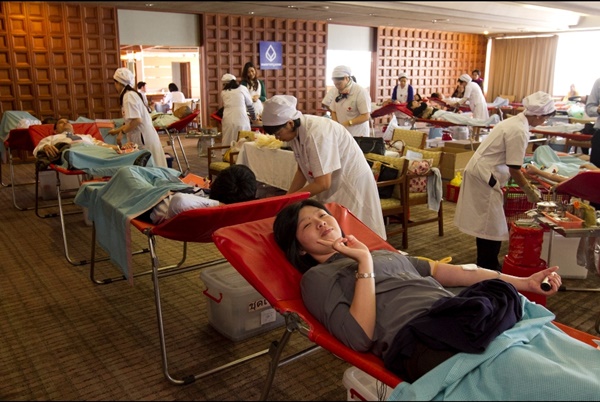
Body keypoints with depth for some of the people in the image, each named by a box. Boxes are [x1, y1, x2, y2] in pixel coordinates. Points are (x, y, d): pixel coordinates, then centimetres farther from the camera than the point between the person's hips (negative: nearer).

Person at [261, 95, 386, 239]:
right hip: (333, 185, 8)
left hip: (351, 183, -8)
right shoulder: (296, 131, -5)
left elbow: (322, 183, -27)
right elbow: (302, 170, 7)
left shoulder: (316, 133, -29)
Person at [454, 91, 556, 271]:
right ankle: (488, 268, 10)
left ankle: (486, 264, 28)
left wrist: (526, 184, 19)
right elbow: (514, 170, -16)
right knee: (492, 225, -1)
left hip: (480, 172, 10)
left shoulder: (515, 122, 11)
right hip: (484, 176, -10)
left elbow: (511, 163, 18)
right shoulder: (519, 131, -19)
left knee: (486, 222, 17)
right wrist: (530, 192, -3)